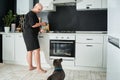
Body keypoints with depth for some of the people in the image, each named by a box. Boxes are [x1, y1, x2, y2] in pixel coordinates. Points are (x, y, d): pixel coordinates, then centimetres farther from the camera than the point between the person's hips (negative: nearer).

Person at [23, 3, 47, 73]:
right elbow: (33, 25, -21)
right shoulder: (31, 14, -11)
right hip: (30, 34, -11)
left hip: (30, 35, 11)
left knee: (30, 51, 11)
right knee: (36, 50, -12)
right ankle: (39, 68, -9)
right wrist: (41, 23, -9)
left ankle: (30, 66, 17)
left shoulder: (34, 14, 21)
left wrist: (39, 28, 16)